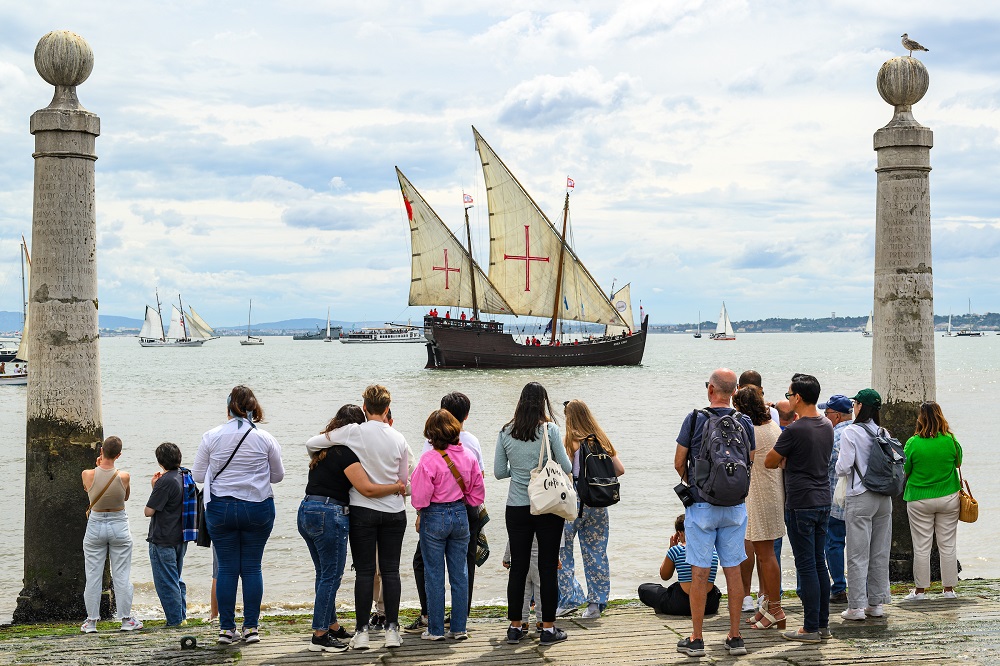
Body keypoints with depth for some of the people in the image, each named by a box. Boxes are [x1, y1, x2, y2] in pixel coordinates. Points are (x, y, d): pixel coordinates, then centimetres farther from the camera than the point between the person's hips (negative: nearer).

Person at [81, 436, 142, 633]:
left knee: (93, 576, 8)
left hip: (95, 526, 0)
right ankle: (126, 619, 11)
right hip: (119, 525, 0)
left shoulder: (88, 475, -14)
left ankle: (91, 621, 11)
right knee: (122, 576, 7)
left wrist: (99, 466, 11)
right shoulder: (124, 476, -14)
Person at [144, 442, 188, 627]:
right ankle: (182, 617, 22)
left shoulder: (165, 481, -19)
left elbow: (148, 511, -16)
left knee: (166, 582, -1)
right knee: (177, 580, 19)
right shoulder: (184, 478, 7)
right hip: (180, 538, 9)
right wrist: (157, 487, 9)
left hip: (163, 540, -9)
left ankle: (175, 620, 1)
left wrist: (153, 487, -4)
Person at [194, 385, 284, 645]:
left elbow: (198, 475, 3)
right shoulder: (265, 439, -4)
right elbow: (278, 475, 6)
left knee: (226, 569, 7)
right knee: (252, 568, 7)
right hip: (257, 508, 0)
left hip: (220, 509, 0)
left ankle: (226, 628, 7)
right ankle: (251, 627, 7)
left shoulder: (211, 437, -4)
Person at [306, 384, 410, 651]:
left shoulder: (354, 432, -10)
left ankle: (361, 631, 3)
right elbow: (403, 480, 9)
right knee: (390, 570, 7)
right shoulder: (398, 439, 1)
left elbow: (311, 444, -5)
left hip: (363, 509, -2)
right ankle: (392, 629, 6)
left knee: (365, 571, 3)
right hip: (394, 511, 2)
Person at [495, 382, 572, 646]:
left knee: (518, 567, 9)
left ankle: (514, 627, 14)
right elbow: (566, 467, -6)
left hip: (517, 508, 3)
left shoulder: (506, 432, 1)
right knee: (548, 567, 3)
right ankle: (548, 628, 6)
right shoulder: (550, 429, -8)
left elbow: (499, 472, 6)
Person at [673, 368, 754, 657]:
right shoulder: (745, 423, 1)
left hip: (702, 506, -3)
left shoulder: (695, 419, -8)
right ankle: (735, 637, 11)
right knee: (733, 570, 8)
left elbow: (679, 463, -2)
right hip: (735, 506, 3)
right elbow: (750, 465, 10)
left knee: (699, 571, 1)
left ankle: (696, 639, 5)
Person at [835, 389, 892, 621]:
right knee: (880, 553, 11)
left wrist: (839, 465, 8)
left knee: (857, 555, -2)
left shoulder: (851, 432, -11)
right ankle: (876, 603, 16)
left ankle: (856, 606, -2)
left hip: (860, 498, -6)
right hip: (884, 497, 6)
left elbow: (844, 467, -14)